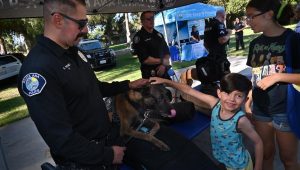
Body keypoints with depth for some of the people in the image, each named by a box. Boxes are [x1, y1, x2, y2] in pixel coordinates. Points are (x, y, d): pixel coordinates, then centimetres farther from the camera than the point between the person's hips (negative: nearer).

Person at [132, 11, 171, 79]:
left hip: (164, 72, 6)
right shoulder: (138, 37, -8)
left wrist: (164, 65, -7)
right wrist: (162, 61, -8)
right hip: (150, 75, -6)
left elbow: (167, 52, 12)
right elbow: (144, 59, -16)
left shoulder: (159, 35, 12)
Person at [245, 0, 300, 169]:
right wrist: (249, 100, 6)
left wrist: (278, 76, -22)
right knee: (266, 153, 20)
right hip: (260, 109, 4)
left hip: (285, 110, -4)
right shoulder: (255, 43, 3)